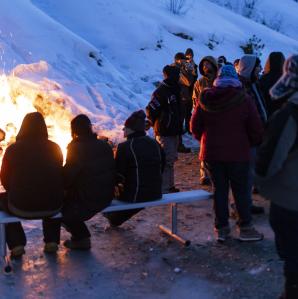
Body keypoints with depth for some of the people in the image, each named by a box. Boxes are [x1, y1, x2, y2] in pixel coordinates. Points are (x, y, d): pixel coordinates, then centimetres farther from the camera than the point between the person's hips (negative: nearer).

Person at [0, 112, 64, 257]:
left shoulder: (13, 149, -5)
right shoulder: (54, 148, 0)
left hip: (21, 207, -2)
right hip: (52, 207, 2)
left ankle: (17, 244, 16)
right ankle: (52, 241, 26)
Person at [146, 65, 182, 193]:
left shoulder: (175, 90, 12)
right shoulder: (160, 91, -16)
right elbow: (150, 111, -19)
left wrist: (178, 127, 16)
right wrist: (157, 124, -7)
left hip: (174, 132, 9)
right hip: (164, 133, -9)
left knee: (171, 159, 16)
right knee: (167, 161, -9)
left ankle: (169, 186, 26)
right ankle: (164, 189, -5)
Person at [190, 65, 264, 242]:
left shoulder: (205, 99, 1)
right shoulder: (244, 99, -8)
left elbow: (195, 127, 7)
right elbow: (256, 129, -7)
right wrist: (253, 143, 12)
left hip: (211, 153, 3)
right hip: (238, 154, -3)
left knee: (219, 189, 11)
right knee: (241, 191, 7)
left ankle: (221, 228, 15)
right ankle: (245, 228, 12)